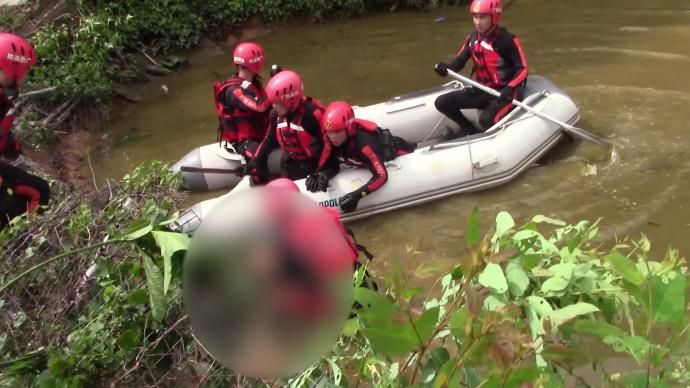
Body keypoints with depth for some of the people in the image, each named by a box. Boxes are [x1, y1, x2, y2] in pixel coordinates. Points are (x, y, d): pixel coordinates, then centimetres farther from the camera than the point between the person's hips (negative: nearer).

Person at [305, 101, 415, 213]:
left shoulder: (365, 143, -48)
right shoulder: (331, 139, -30)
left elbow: (381, 175, -46)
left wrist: (358, 195, -54)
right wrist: (321, 174, -39)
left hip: (393, 152, -5)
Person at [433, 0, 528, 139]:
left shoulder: (508, 40, -16)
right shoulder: (472, 38, 1)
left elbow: (522, 69, -15)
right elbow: (460, 61, 5)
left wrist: (510, 89, -33)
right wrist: (446, 68, -18)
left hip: (504, 92, -6)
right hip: (482, 90, 6)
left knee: (486, 119, -36)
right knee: (442, 102, -5)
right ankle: (471, 131, 10)